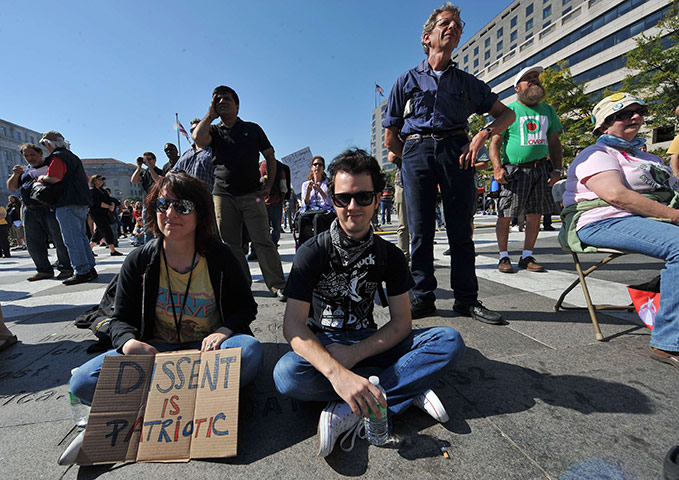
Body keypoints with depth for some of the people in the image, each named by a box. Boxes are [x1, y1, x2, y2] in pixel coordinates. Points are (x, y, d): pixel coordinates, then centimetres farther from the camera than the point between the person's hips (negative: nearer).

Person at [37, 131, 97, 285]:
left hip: (68, 203, -10)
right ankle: (90, 269, 13)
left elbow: (54, 177, -20)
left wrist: (42, 178, -1)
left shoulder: (57, 157, -6)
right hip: (82, 203, 10)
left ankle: (82, 272, -9)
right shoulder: (73, 157, 23)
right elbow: (85, 178, 29)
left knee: (72, 239, -8)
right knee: (81, 236, 12)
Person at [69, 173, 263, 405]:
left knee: (250, 349, -31)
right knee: (82, 382, -19)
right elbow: (121, 319, 4)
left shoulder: (220, 256, -6)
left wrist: (224, 331, -19)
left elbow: (247, 307, 1)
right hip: (156, 349, 2)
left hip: (206, 349, -2)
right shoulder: (138, 262, -1)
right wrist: (129, 343, -20)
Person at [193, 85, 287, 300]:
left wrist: (269, 184, 1)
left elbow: (270, 156, 13)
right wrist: (210, 115, 4)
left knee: (263, 241, -8)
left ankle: (278, 286, -4)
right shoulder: (214, 131, 13)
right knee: (230, 244, 4)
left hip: (252, 194, -2)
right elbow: (198, 137, -10)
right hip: (223, 195, 2)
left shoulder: (253, 129, 12)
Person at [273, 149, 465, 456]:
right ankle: (410, 388, -22)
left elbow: (401, 323, -6)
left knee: (449, 341, -19)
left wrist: (353, 353, -23)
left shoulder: (389, 255, -3)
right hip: (323, 345, -2)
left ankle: (349, 413, -27)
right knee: (287, 374, -35)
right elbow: (293, 325, -22)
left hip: (368, 342, 3)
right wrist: (336, 372, -41)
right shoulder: (313, 253, -13)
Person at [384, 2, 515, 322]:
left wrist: (481, 136, 2)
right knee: (420, 231, -3)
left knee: (461, 230, -1)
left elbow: (506, 113, 20)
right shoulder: (407, 81, 17)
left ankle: (467, 299, 7)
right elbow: (390, 138, 14)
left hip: (456, 151, 1)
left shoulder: (467, 82, 21)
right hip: (416, 152, -1)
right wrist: (414, 156, 8)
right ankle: (423, 298, 5)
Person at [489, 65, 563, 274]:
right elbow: (495, 142, -3)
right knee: (505, 216, -6)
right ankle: (504, 257, 6)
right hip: (514, 170, -4)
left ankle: (527, 257, 14)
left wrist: (557, 169, 7)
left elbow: (554, 142, 19)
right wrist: (497, 167, -18)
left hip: (541, 170, 5)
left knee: (535, 216, 4)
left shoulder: (547, 111, 17)